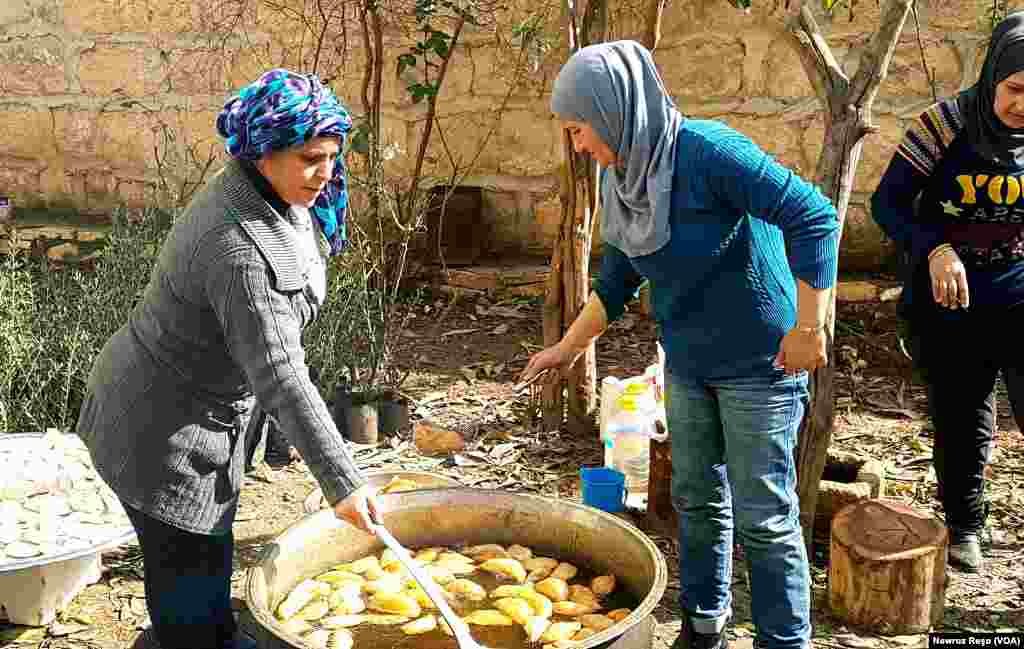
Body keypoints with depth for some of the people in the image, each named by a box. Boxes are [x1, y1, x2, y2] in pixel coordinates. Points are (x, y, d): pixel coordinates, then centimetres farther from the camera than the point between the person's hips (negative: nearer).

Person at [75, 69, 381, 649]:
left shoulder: (270, 196, -4)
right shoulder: (240, 250, -35)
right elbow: (280, 377, -36)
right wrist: (341, 481, -34)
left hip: (206, 401, 10)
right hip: (164, 427, -10)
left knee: (213, 536, 26)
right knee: (187, 561, 7)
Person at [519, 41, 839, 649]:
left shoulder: (708, 151, -22)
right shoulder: (621, 181, 2)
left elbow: (815, 216, -24)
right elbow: (617, 281, 13)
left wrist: (810, 327, -23)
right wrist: (568, 347, 12)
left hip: (759, 366, -7)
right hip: (687, 366, 8)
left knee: (764, 518, 1)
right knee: (698, 501, 17)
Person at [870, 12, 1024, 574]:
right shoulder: (945, 125, -14)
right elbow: (887, 201, -12)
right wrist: (935, 249, -28)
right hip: (945, 305, -1)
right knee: (959, 420, 14)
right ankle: (963, 526, 35)